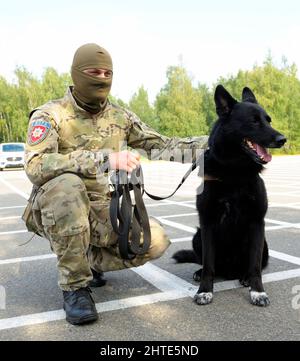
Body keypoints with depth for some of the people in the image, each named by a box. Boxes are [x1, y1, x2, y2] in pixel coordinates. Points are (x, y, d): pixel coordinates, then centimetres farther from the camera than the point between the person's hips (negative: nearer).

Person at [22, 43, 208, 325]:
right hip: (53, 210, -3)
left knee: (155, 241, -18)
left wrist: (209, 143, -6)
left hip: (101, 209, 4)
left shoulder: (120, 117, 5)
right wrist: (103, 157, -39)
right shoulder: (50, 115, -11)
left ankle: (90, 260, 10)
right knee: (66, 184, -38)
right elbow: (36, 167, -28)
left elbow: (160, 144, 6)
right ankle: (74, 285, -21)